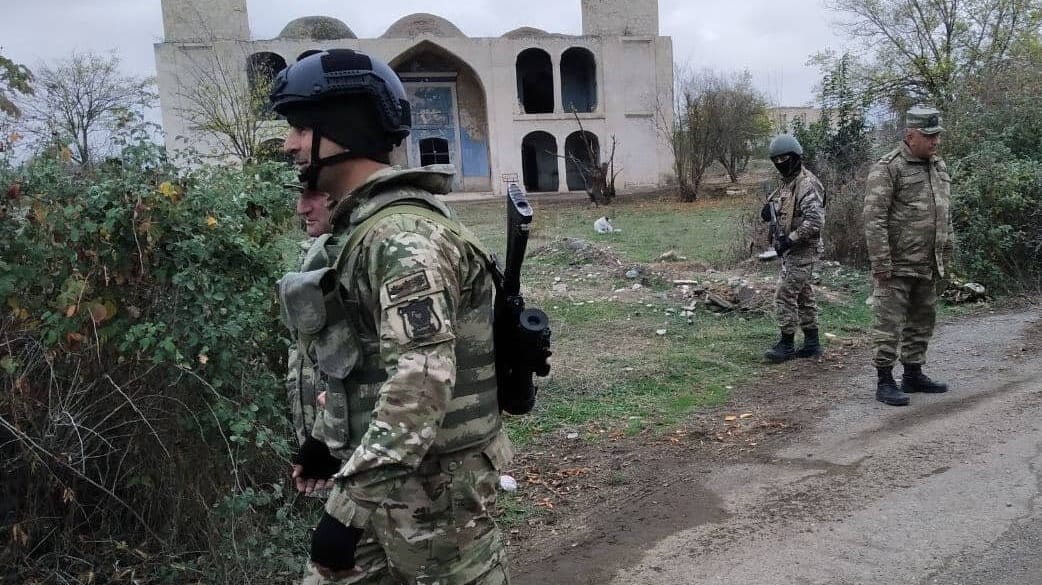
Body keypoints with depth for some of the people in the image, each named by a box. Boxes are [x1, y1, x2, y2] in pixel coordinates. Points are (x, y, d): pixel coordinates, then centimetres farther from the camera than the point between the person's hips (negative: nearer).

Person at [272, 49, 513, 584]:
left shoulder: (404, 235, -24)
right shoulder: (358, 225, 9)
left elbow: (421, 384, -31)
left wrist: (350, 506, -30)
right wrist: (326, 435, 25)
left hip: (431, 480, -10)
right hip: (381, 469, 10)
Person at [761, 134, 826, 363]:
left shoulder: (807, 184, -17)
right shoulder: (788, 182, 14)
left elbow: (815, 221, -25)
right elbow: (785, 213, 23)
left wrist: (790, 239, -24)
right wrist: (769, 208, 1)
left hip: (802, 251, -10)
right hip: (792, 250, 10)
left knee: (784, 295, -9)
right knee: (804, 296, 14)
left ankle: (787, 344, 0)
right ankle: (812, 344, 22)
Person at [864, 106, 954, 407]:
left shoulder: (939, 167, 14)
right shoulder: (888, 168, -12)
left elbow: (945, 216, 21)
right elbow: (874, 218, -17)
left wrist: (946, 258, 18)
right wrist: (881, 263, -20)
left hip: (928, 267, 8)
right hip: (897, 266, -8)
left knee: (922, 322, 15)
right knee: (889, 324, -4)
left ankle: (913, 375, 26)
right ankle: (884, 382, 3)